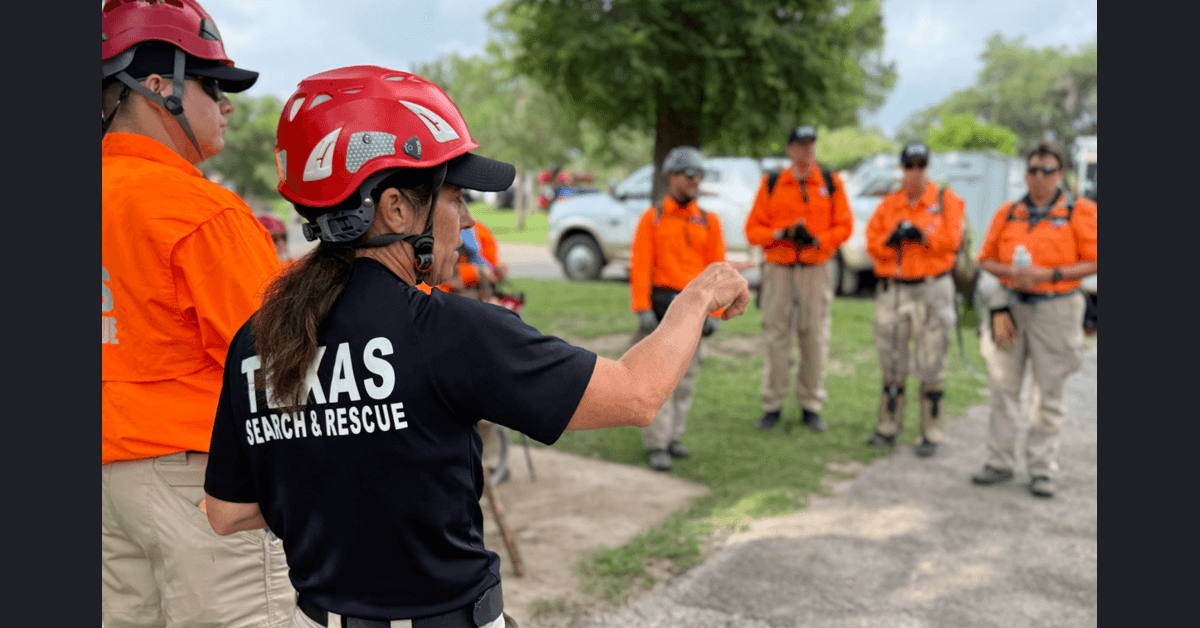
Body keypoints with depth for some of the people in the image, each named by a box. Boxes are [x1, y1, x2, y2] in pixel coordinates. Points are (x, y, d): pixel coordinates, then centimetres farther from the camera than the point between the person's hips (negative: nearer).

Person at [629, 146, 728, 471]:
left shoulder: (708, 221, 9)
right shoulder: (652, 218, 2)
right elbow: (640, 266, -4)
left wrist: (714, 312, 0)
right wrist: (643, 309, -12)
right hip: (662, 302, -3)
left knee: (686, 377, 8)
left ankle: (673, 437, 20)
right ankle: (656, 445, -3)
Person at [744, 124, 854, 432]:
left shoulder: (832, 183, 7)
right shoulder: (771, 185, 5)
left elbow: (844, 226, 4)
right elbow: (752, 229, 3)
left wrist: (817, 240, -13)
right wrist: (779, 234, -14)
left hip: (817, 270, 1)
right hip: (778, 269, 0)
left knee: (815, 337, 3)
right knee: (776, 335, 1)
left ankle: (811, 407, 14)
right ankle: (772, 405, 11)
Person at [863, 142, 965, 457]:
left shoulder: (946, 200, 4)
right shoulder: (888, 204, 11)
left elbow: (952, 239, -8)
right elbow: (872, 244, 5)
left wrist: (922, 234, -19)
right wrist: (890, 239, -14)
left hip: (932, 291, -3)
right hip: (892, 291, 3)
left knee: (931, 365, 0)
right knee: (892, 364, 9)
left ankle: (931, 434, 9)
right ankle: (888, 429, 19)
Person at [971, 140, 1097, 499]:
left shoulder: (1079, 212, -1)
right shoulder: (1007, 213, 9)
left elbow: (1092, 262, -5)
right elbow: (987, 259, 11)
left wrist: (1049, 274, -17)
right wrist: (1010, 271, -9)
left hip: (1055, 310, -3)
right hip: (1010, 306, 3)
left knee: (1048, 394, 3)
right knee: (1003, 387, 6)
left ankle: (1042, 470, 13)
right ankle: (999, 462, 17)